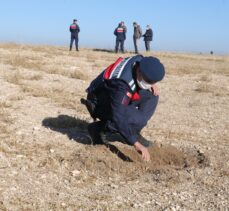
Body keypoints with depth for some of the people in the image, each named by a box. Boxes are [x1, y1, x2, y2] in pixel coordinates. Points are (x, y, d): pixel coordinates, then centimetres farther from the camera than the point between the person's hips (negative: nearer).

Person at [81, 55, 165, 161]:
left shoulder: (140, 61, -16)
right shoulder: (121, 83, -39)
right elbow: (118, 117, -42)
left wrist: (152, 85, -11)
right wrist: (136, 144, -43)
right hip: (99, 104, -8)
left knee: (152, 95, -8)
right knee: (137, 119, -29)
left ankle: (133, 133, 1)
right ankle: (97, 128, -10)